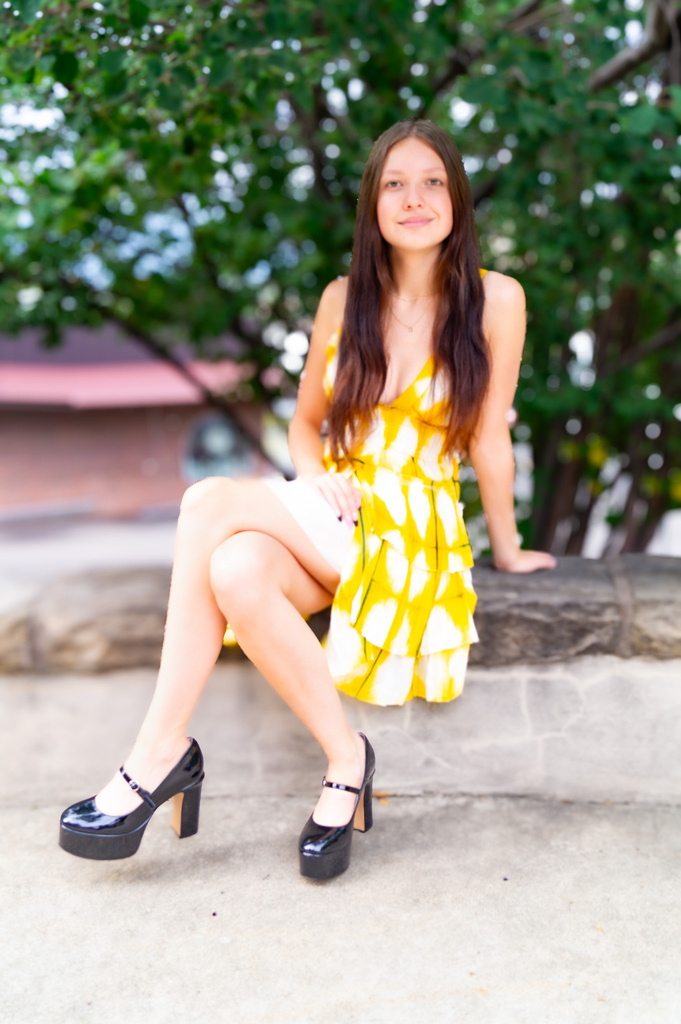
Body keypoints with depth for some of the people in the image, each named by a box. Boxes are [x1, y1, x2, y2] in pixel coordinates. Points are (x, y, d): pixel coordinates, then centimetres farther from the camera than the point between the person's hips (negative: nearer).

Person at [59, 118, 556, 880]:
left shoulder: (493, 300, -2)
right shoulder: (344, 300, 10)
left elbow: (489, 438, 4)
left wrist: (506, 548, 11)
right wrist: (317, 479, -4)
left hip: (413, 530, -4)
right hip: (326, 516, 4)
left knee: (209, 503, -28)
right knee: (235, 570, -33)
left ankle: (162, 750, -17)